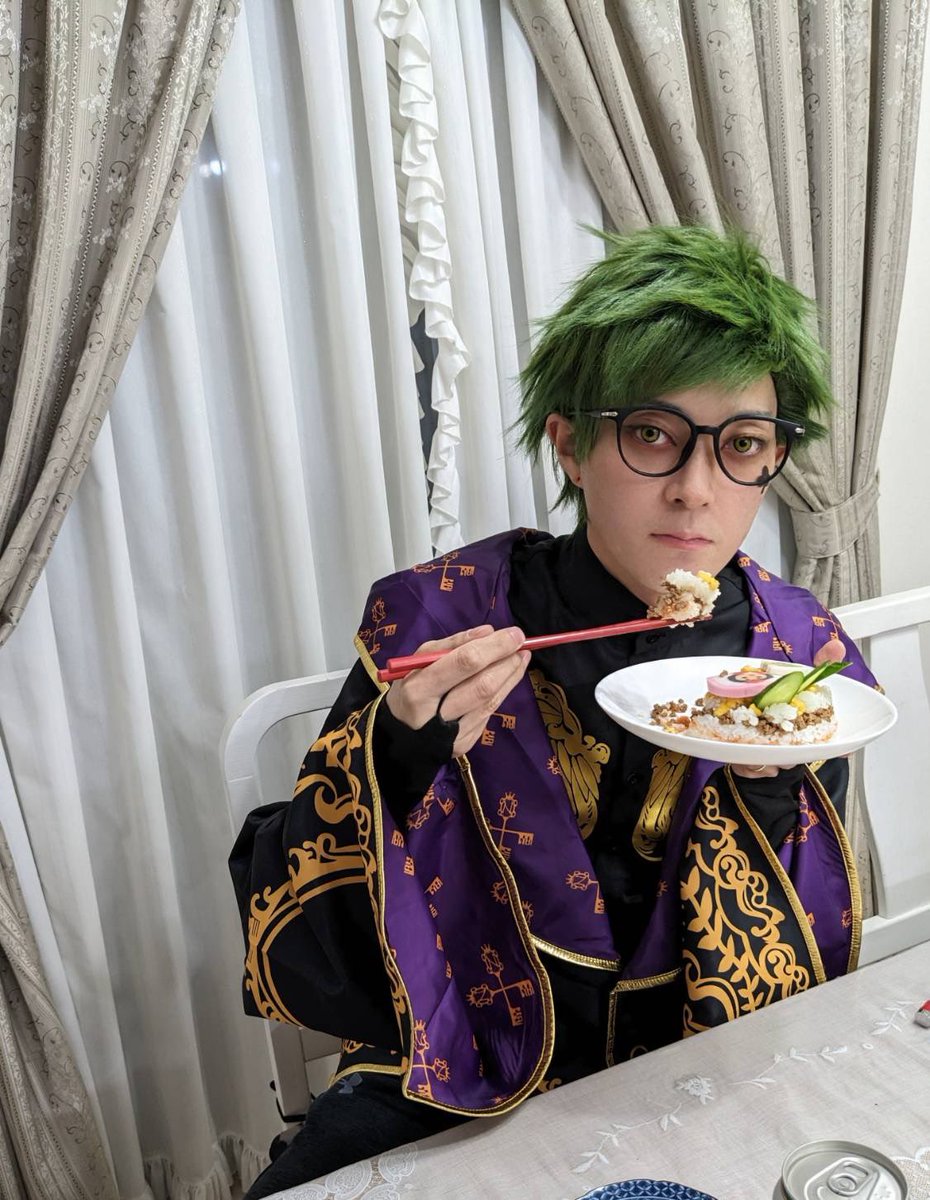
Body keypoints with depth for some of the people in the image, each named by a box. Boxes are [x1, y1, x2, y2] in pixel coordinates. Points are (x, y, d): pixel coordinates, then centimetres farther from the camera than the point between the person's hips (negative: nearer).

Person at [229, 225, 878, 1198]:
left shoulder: (803, 652, -7)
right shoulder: (436, 621, -15)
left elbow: (802, 989, -2)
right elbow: (287, 958, -12)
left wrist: (770, 797, -20)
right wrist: (398, 757, -29)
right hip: (462, 1093, -2)